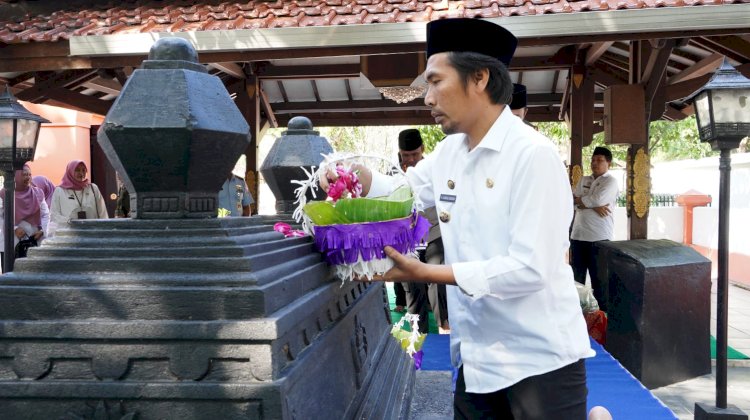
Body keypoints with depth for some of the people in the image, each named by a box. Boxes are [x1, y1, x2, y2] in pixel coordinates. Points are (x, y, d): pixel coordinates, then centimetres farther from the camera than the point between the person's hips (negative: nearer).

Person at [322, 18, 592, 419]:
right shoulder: (447, 154, 6)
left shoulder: (533, 154, -17)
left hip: (540, 358, -7)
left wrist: (425, 273, -22)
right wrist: (355, 175, -2)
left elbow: (531, 269, -22)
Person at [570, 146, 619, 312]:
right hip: (578, 235, 6)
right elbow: (574, 202, 2)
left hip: (599, 237, -6)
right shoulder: (583, 180, 15)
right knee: (576, 276, 12)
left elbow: (597, 200, -18)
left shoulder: (611, 182, -2)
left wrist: (580, 200, -2)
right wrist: (593, 206, -13)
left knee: (599, 278, 0)